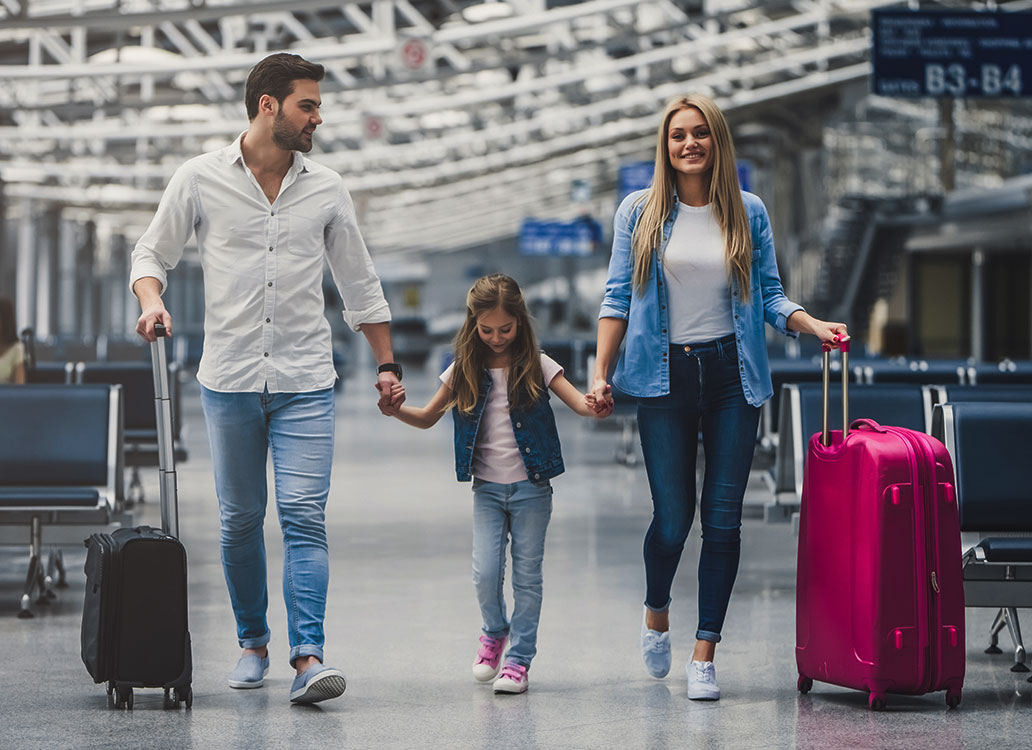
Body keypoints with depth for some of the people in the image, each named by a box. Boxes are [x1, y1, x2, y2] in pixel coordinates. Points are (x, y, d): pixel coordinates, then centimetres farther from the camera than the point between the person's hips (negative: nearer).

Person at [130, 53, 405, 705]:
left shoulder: (327, 191, 6)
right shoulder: (201, 179, 1)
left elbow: (360, 285, 15)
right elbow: (152, 253, 9)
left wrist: (387, 364, 13)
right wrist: (152, 300, -13)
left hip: (305, 383, 0)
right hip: (229, 380, 0)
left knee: (305, 517, -11)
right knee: (240, 520, 7)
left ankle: (308, 656, -16)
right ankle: (252, 642, 24)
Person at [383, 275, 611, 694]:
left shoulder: (536, 366, -4)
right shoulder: (464, 371, 2)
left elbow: (578, 403, -12)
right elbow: (428, 418, 10)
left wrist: (595, 406, -35)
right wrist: (396, 410, -10)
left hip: (530, 486, -1)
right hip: (487, 487, 1)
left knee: (527, 575, 1)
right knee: (485, 573, -8)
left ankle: (519, 659, 10)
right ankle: (495, 632, 22)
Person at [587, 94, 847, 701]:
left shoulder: (748, 212, 7)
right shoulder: (640, 213, 5)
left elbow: (770, 295, 11)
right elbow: (619, 298, 6)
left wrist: (812, 325, -7)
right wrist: (601, 373, -1)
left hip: (732, 376, 1)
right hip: (666, 377, -1)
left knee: (723, 518, -3)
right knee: (673, 517, -3)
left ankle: (705, 653, 5)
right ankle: (657, 613, 28)